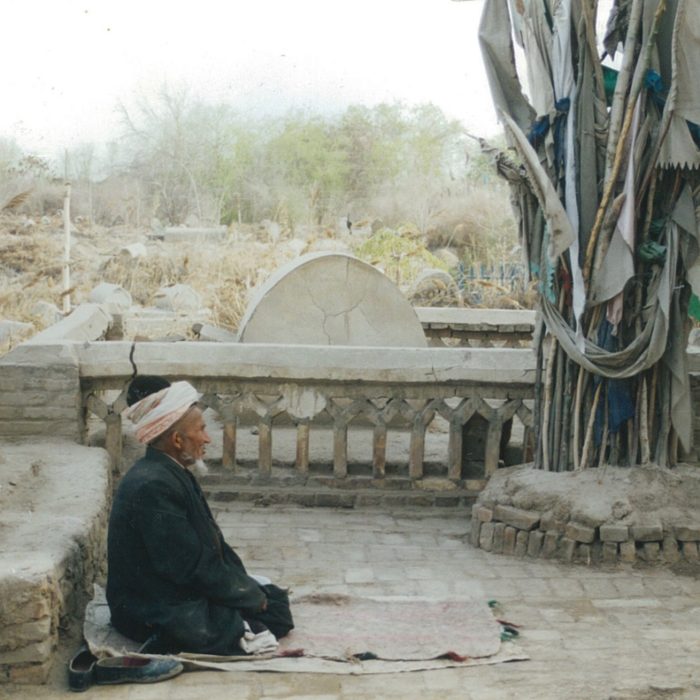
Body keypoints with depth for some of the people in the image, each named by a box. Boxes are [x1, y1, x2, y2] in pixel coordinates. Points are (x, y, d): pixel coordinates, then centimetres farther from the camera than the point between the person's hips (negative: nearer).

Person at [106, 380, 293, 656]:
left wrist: (248, 587, 0)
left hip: (184, 591, 10)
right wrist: (254, 598, -13)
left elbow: (212, 543, 12)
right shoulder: (152, 486, -24)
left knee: (276, 600, 5)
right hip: (158, 615, -10)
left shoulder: (173, 474, 8)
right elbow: (193, 566, -23)